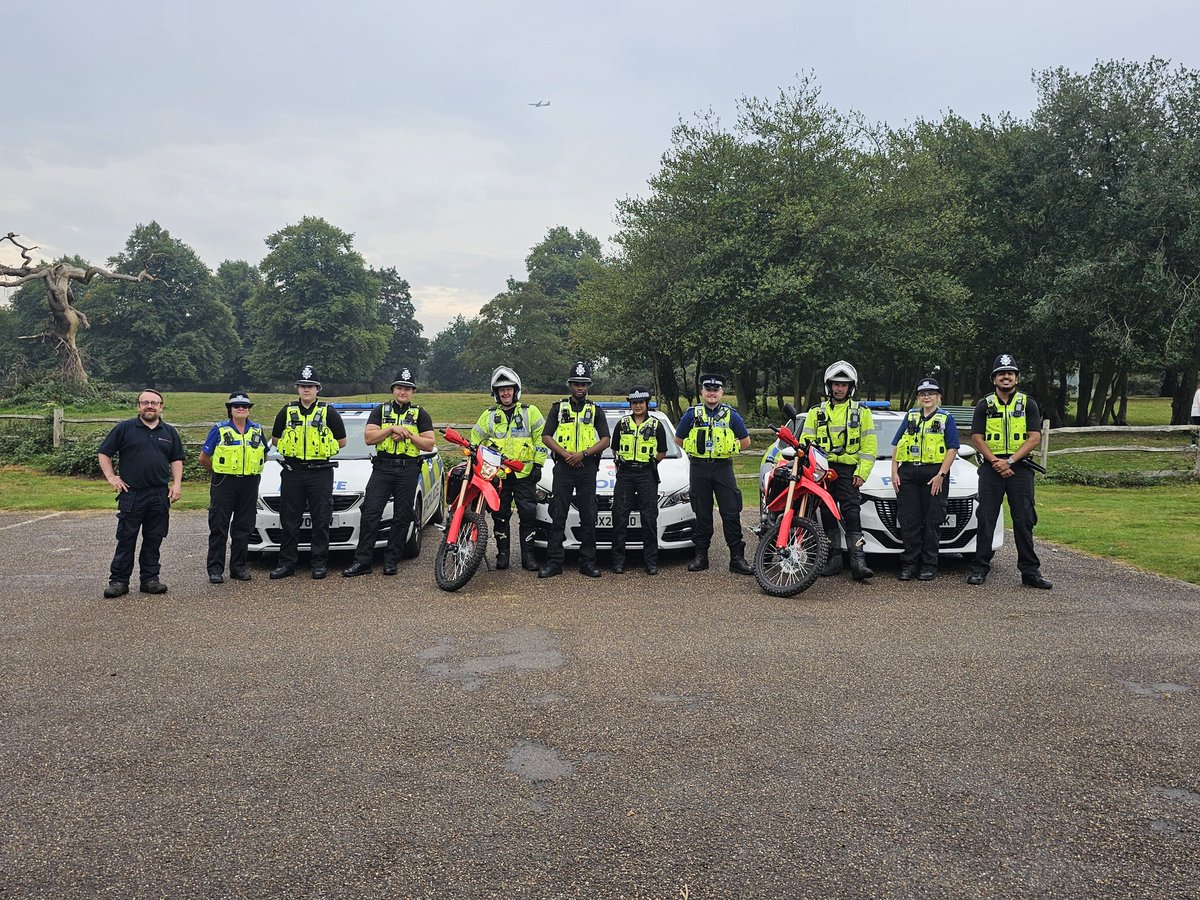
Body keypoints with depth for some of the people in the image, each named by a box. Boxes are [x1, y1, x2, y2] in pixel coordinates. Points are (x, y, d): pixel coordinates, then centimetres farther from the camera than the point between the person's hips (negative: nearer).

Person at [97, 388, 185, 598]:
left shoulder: (169, 432, 13)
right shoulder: (124, 428, 3)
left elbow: (176, 459, 16)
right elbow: (103, 453, 6)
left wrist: (177, 484, 4)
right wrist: (111, 477, -2)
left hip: (160, 495, 3)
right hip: (131, 494, -3)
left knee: (154, 539, 7)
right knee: (126, 539, 0)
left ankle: (150, 579, 15)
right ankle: (118, 580, 6)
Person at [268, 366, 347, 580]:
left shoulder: (328, 412, 3)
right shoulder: (287, 412, 9)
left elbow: (341, 441, 8)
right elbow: (275, 439, 17)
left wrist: (322, 449, 3)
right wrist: (293, 449, 5)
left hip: (320, 473, -2)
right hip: (292, 472, 2)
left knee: (321, 520, 1)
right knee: (289, 520, 5)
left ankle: (319, 563, 9)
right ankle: (287, 563, 13)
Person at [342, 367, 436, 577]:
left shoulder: (420, 415, 10)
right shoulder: (380, 411, 12)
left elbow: (429, 444, 2)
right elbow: (368, 438, 0)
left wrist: (408, 434, -10)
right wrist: (392, 429, -11)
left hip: (408, 470, 0)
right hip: (382, 467, 0)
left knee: (402, 517, 2)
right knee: (370, 513, -8)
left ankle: (391, 561, 10)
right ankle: (362, 561, -6)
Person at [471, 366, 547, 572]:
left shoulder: (530, 411, 5)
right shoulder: (489, 415, 13)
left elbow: (541, 438, 2)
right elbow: (476, 438, 18)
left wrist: (538, 465, -5)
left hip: (524, 473, -2)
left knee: (528, 514, -4)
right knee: (500, 515, 6)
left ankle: (528, 555, 2)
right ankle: (502, 553, 15)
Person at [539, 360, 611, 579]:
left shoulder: (595, 410, 11)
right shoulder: (559, 408, 11)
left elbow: (605, 440, 3)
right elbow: (546, 437, 4)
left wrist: (583, 453, -12)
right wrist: (565, 453, -11)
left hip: (587, 467, 1)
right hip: (563, 467, 0)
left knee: (588, 517, 2)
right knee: (558, 516, -2)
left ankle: (588, 562, 8)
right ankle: (554, 562, 0)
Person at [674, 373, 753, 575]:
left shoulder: (731, 414, 6)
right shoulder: (692, 414, 5)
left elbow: (745, 441, 13)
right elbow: (678, 439, 15)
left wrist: (727, 450, 6)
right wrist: (697, 450, 8)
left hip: (723, 467, 0)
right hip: (699, 469, 0)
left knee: (731, 513, -5)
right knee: (702, 514, 6)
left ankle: (737, 558, -2)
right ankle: (701, 556, 13)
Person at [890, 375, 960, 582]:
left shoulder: (946, 419, 7)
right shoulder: (910, 417, 16)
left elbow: (952, 449, -1)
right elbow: (897, 447, 14)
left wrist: (941, 475, -12)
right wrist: (894, 472, 4)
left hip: (934, 474, -3)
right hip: (908, 473, 3)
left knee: (932, 521, 0)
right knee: (909, 520, 1)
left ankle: (929, 565, 5)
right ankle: (909, 564, 6)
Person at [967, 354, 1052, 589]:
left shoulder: (1028, 404, 7)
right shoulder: (984, 406, 9)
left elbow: (1034, 438, -2)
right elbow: (977, 438, 2)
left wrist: (1010, 461, -13)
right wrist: (995, 462, -12)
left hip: (1020, 468, 0)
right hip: (991, 468, 1)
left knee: (1024, 521, 0)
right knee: (986, 520, 1)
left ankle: (1030, 572, 5)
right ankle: (979, 568, 6)